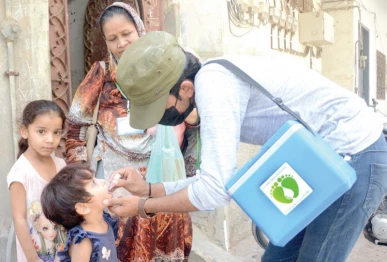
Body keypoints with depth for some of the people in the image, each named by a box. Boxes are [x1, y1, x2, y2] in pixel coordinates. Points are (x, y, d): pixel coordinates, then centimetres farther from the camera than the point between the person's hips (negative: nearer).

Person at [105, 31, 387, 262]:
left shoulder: (212, 83, -25)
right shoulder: (216, 85, 5)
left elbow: (215, 191, -27)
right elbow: (220, 180, 7)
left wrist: (143, 206, -12)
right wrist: (147, 188, 4)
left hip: (354, 156, -9)